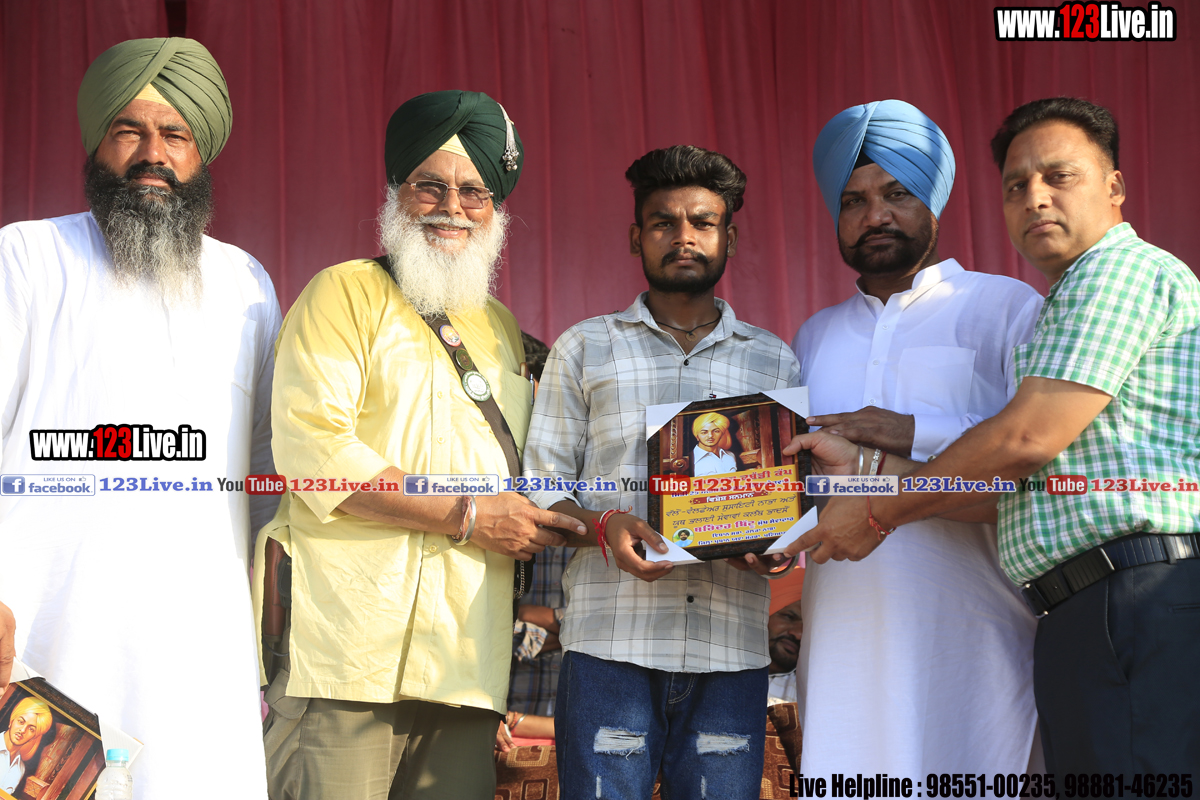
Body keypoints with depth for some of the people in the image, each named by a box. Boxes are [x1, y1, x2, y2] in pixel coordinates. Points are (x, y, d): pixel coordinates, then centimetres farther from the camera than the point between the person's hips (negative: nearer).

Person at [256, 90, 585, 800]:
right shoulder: (345, 294, 2)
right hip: (349, 654, -6)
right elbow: (310, 451, -12)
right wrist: (467, 516, -11)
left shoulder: (501, 327, 22)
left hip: (468, 659, 6)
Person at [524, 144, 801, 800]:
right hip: (610, 640, -1)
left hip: (732, 647, 2)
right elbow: (542, 487, 9)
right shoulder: (585, 348, 14)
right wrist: (602, 525, -12)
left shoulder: (775, 363, 18)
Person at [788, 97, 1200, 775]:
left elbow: (1027, 438, -12)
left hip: (1146, 607, -10)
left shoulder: (1122, 269, -2)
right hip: (1086, 618, 10)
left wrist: (880, 512, -1)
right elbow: (1018, 485, 19)